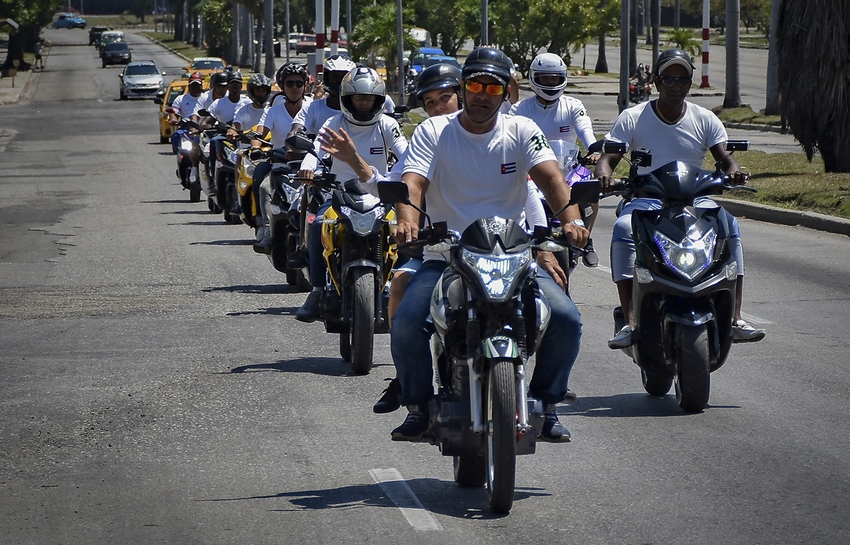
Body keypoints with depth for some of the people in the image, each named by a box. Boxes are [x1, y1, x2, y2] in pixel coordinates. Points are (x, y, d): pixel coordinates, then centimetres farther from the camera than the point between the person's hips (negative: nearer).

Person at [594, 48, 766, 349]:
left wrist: (733, 171, -25)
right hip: (646, 201, -1)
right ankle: (630, 322, -36)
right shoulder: (633, 118, 2)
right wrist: (604, 175, -28)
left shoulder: (705, 119, 6)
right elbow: (608, 157, -4)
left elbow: (724, 157, 0)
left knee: (729, 225, -29)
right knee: (623, 229, -34)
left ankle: (735, 318, -29)